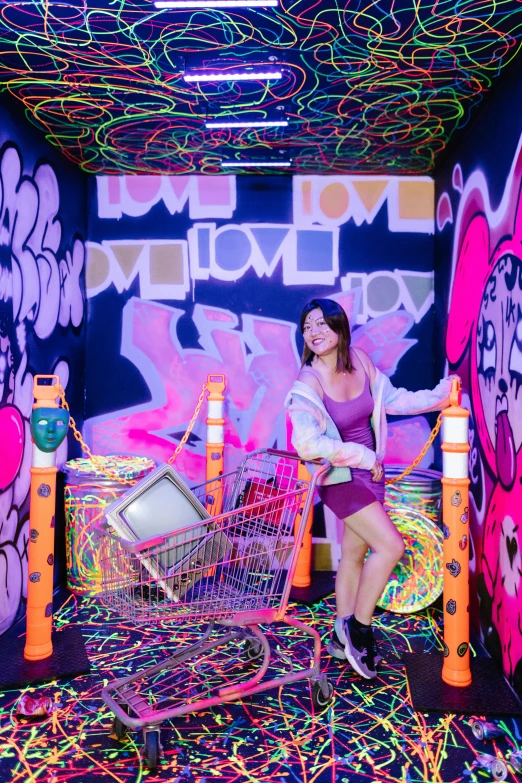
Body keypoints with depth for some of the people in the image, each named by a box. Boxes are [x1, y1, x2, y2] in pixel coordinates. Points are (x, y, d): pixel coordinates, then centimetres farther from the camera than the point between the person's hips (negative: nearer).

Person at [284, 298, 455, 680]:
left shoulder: (360, 360, -3)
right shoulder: (308, 384, -20)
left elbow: (393, 400, 10)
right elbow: (308, 444, -28)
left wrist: (441, 394, 5)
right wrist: (363, 456, -22)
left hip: (370, 472, 7)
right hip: (341, 477, -6)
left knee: (354, 554, 15)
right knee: (391, 546, -13)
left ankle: (343, 638, 31)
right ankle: (359, 627, 8)